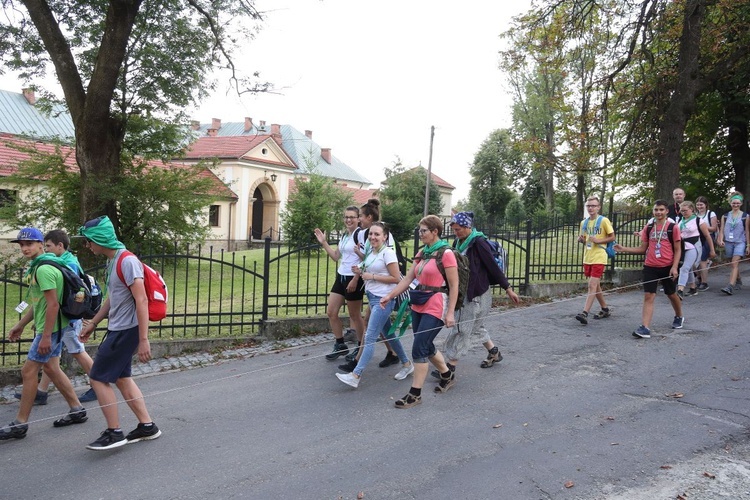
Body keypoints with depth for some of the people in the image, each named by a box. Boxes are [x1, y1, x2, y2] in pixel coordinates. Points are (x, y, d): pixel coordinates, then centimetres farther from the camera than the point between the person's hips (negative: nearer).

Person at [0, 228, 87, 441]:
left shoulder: (44, 269, -19)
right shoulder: (38, 266, 14)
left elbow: (53, 304, -23)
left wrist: (46, 336, -23)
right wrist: (21, 324, 23)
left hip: (51, 328, -10)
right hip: (53, 326, 10)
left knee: (29, 371, -3)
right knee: (51, 368, 16)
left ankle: (20, 424, 6)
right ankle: (77, 410, 23)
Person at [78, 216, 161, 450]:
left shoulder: (127, 261, -19)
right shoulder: (112, 261, 10)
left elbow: (141, 301, -23)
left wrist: (143, 340, -25)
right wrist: (92, 324, 26)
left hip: (126, 331, -10)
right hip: (117, 328, 10)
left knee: (98, 378, -3)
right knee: (122, 378, 15)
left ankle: (114, 433, 6)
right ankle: (147, 426, 23)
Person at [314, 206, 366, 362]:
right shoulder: (344, 236, 12)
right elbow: (336, 257, 14)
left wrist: (355, 280, -21)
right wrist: (323, 243, 7)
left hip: (354, 279, -9)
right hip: (341, 277, 9)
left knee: (355, 315, 3)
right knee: (331, 312, 9)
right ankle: (340, 345, 22)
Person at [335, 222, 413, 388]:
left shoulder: (388, 253, -14)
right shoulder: (370, 251, 9)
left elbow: (396, 278, -16)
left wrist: (372, 276, -17)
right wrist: (360, 272, 1)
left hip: (383, 300, -9)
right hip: (372, 297, 9)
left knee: (370, 338, -9)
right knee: (388, 334, 17)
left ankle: (355, 375, -9)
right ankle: (406, 364, 32)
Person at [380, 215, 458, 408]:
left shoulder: (446, 254, -11)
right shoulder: (422, 253, 11)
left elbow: (454, 286, -12)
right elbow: (408, 279, 9)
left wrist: (450, 313, -16)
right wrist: (390, 296, 0)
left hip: (435, 307, -8)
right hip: (418, 306, 8)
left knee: (419, 348, -8)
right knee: (426, 346, 17)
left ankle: (415, 394, 3)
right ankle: (447, 376, 40)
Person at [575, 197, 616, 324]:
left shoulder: (604, 221, -6)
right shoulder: (584, 222, 11)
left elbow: (612, 237, -2)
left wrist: (598, 240, -17)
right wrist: (581, 239, -2)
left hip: (599, 258, -7)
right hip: (587, 258, 7)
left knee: (592, 285, -13)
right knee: (595, 285, 15)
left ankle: (585, 313, -19)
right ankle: (605, 309, 30)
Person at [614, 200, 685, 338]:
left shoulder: (673, 227, -3)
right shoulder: (648, 228, 7)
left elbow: (677, 250, -3)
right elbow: (643, 248, 11)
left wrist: (674, 267, -13)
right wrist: (624, 249, 1)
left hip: (667, 267, -2)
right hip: (650, 267, 2)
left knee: (671, 294, 16)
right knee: (648, 296, -7)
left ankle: (679, 317, 44)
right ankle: (645, 328, -12)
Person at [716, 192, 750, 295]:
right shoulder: (725, 216, 8)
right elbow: (722, 230, 7)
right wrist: (721, 240, -9)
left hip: (740, 242, -3)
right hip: (728, 242, 3)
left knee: (735, 264, -16)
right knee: (734, 264, 14)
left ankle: (730, 286, -26)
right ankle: (738, 281, 33)